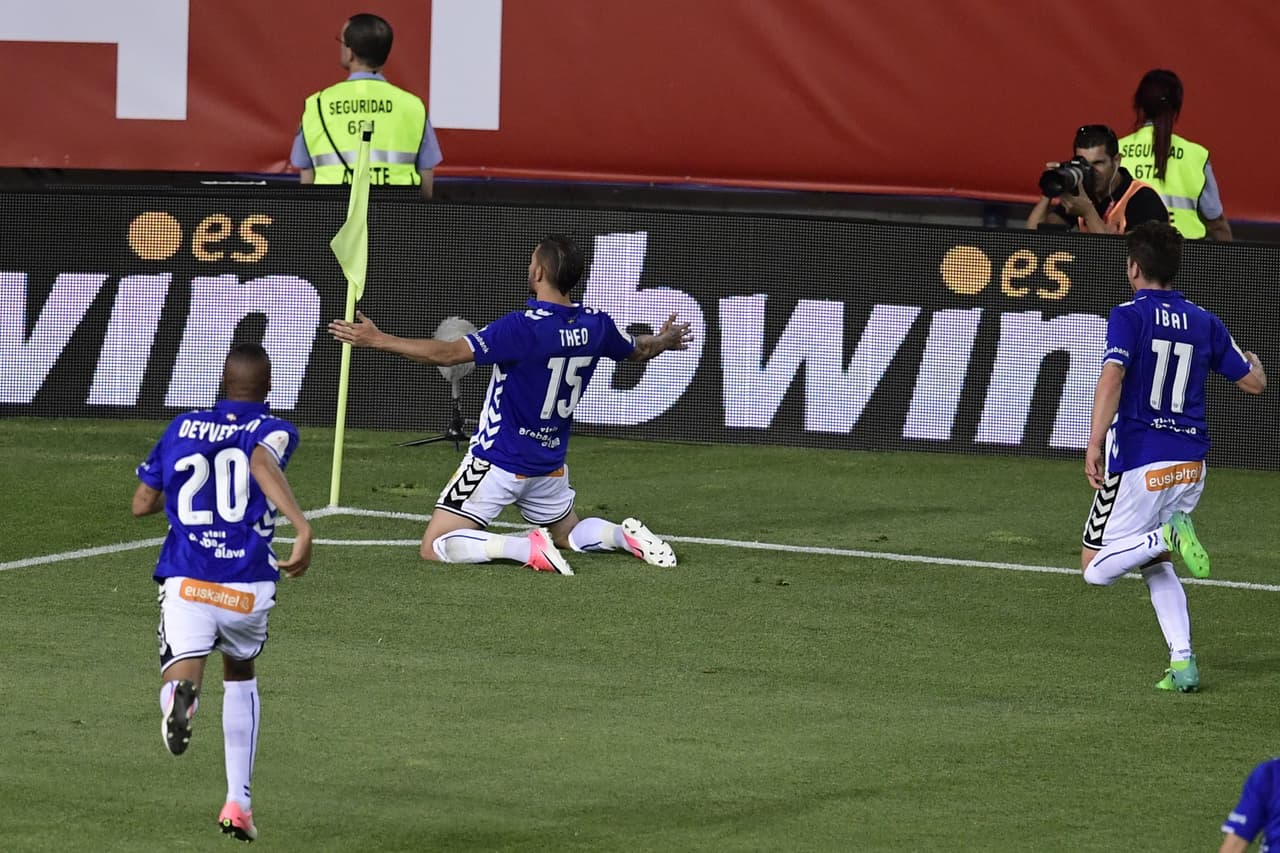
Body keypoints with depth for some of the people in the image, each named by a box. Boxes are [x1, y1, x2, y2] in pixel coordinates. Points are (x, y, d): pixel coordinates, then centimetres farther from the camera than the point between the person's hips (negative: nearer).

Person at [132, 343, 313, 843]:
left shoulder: (183, 428, 15)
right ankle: (238, 805, 25)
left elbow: (142, 505, 19)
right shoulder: (274, 430, 6)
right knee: (240, 677, 27)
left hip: (185, 584, 0)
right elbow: (263, 463, -20)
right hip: (247, 587, 0)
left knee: (182, 673, -10)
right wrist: (302, 527, -31)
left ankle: (181, 694, -52)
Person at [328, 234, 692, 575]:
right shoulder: (596, 326, -4)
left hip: (498, 463, -7)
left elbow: (447, 353, -27)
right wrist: (665, 340, 42)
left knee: (435, 547, -5)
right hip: (549, 466, 7)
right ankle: (626, 535, 0)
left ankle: (528, 548, -20)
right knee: (567, 533, 30)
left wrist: (377, 339, -21)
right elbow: (638, 350, 18)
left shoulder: (522, 327, -24)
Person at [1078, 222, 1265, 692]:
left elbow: (1112, 376, -21)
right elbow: (1254, 383, 16)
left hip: (1139, 462, -5)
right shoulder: (1204, 322, 9)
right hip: (1190, 463, 5)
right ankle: (1183, 662, 2)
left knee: (1096, 569, 4)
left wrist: (1095, 443, -25)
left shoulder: (1129, 315, -6)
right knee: (1154, 565, 20)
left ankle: (1166, 535, -23)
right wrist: (1252, 360, 39)